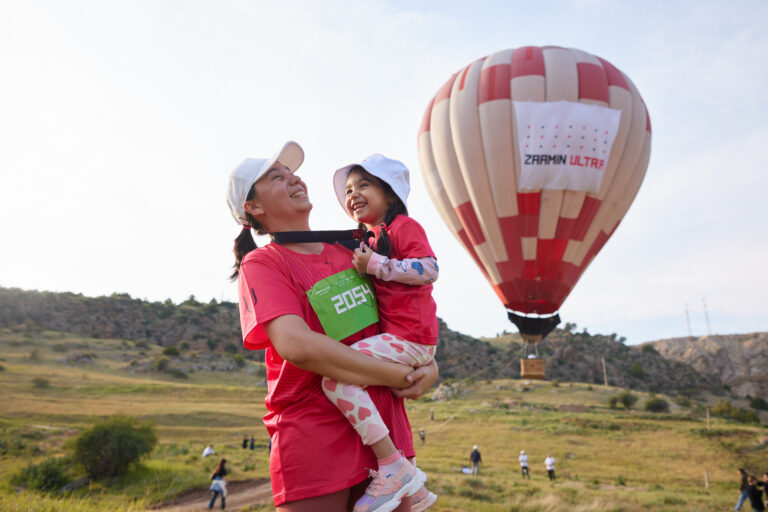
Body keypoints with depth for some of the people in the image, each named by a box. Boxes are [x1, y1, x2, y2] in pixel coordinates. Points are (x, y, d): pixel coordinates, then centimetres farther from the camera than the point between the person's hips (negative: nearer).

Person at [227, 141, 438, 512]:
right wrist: (400, 377, -18)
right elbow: (296, 345, -21)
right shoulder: (260, 264, -6)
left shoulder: (350, 251, 11)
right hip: (313, 437, -5)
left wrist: (429, 365, -3)